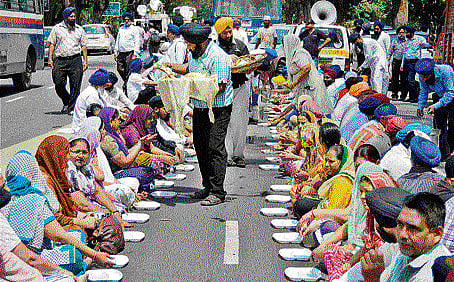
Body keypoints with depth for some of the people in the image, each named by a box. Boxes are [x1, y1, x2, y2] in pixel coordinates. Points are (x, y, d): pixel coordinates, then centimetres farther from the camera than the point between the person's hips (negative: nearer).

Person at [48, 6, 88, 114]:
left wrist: (85, 61, 7)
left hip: (75, 60, 1)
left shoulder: (79, 29, 13)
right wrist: (50, 58, 0)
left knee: (75, 86, -6)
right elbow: (52, 44, 9)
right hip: (60, 60, 0)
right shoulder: (57, 28, 8)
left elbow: (83, 46, 15)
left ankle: (71, 107, 2)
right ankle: (66, 102, 21)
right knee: (59, 85, -4)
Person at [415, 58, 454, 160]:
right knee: (439, 123, -4)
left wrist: (435, 106, -38)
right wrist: (420, 107, -9)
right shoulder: (422, 77, -15)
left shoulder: (445, 71, -34)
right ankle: (443, 152, 1)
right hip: (440, 97, 5)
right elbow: (423, 92, 3)